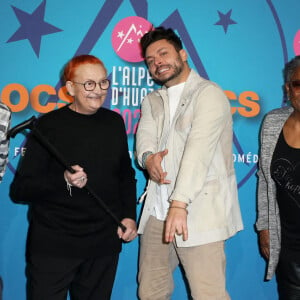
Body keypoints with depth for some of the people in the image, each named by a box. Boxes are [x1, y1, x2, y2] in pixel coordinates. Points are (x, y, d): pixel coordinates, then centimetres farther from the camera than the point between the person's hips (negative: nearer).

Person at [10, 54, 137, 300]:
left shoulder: (114, 122, 6)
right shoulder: (49, 126, -8)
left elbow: (126, 174, 18)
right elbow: (19, 190, -9)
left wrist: (129, 215, 6)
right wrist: (63, 181, -24)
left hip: (104, 245, 4)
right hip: (53, 246, -4)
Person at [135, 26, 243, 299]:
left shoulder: (208, 93, -7)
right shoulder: (151, 101, 18)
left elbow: (199, 149, -20)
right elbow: (145, 135, 2)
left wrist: (179, 204, -30)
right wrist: (148, 157, -22)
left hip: (199, 211, -6)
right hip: (157, 210, 7)